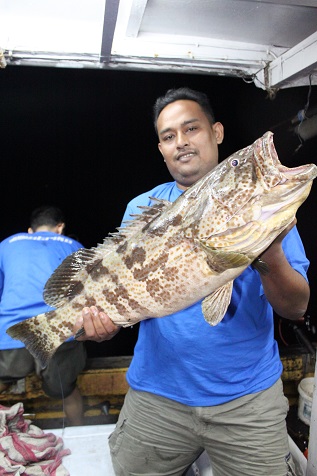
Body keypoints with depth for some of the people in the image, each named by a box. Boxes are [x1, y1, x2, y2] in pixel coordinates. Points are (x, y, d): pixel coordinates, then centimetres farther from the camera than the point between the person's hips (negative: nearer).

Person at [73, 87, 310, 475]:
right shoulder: (142, 208, 0)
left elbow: (296, 308, -8)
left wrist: (271, 256, -28)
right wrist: (103, 319, -20)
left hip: (247, 395, 0)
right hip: (157, 392, 2)